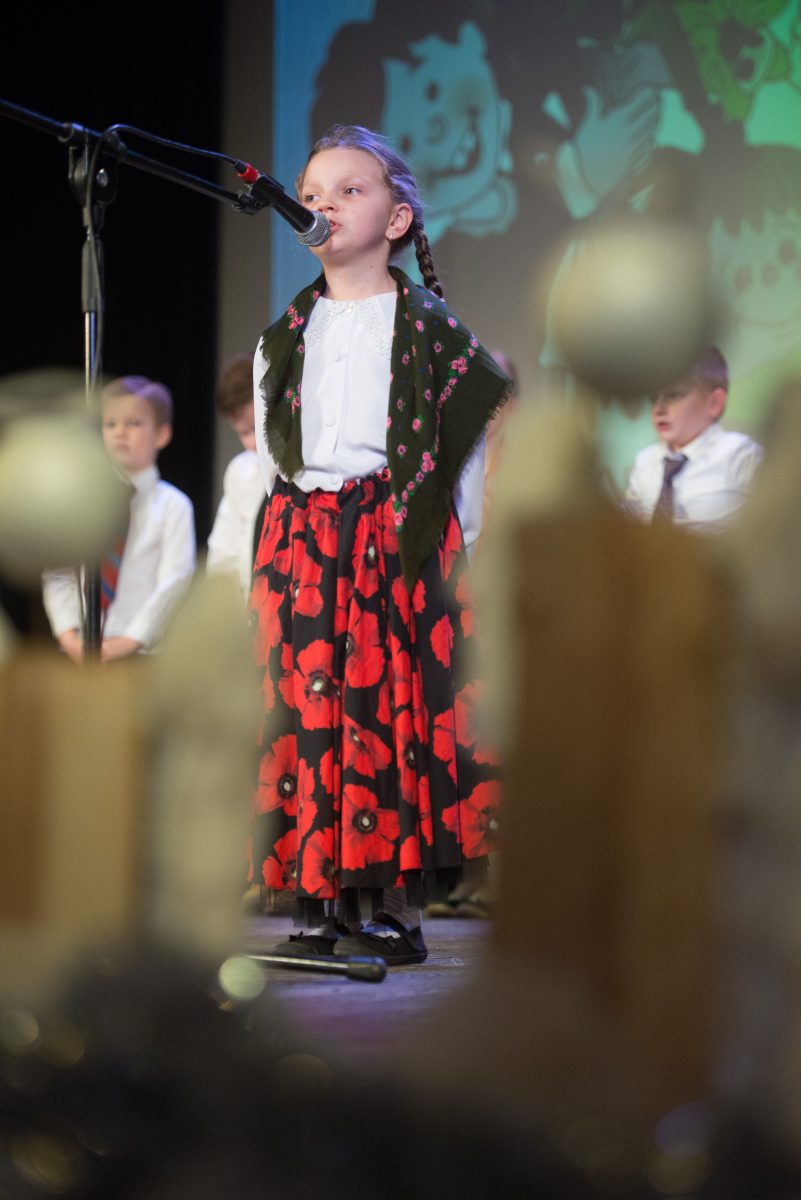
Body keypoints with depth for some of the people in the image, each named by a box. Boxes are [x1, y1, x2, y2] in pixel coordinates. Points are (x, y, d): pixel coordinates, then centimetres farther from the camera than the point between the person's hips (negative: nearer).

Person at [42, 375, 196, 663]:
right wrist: (69, 635, -8)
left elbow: (173, 582, -8)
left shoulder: (173, 506, 0)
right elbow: (58, 574, 6)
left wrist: (130, 640, -16)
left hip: (142, 653, -3)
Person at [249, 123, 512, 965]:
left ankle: (399, 905, -2)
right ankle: (320, 904, 4)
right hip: (299, 540, 4)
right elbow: (271, 451, 16)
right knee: (306, 704, -2)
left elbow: (465, 446, 3)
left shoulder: (431, 330, 2)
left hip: (400, 540, -3)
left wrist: (451, 543, -3)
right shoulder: (283, 340, 14)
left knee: (398, 705, -7)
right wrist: (283, 544, 8)